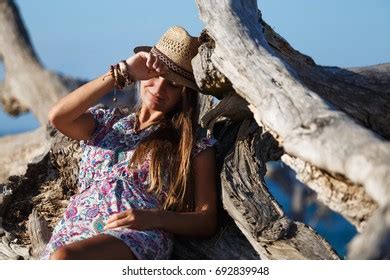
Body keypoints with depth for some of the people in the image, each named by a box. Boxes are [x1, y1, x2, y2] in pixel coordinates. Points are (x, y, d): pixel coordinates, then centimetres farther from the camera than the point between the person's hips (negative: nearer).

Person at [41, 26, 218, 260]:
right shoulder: (106, 122, 25)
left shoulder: (196, 146, 16)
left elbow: (208, 222, 9)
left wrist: (154, 218, -11)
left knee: (63, 259, -38)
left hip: (140, 237, -3)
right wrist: (123, 73, 4)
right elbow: (58, 116, 3)